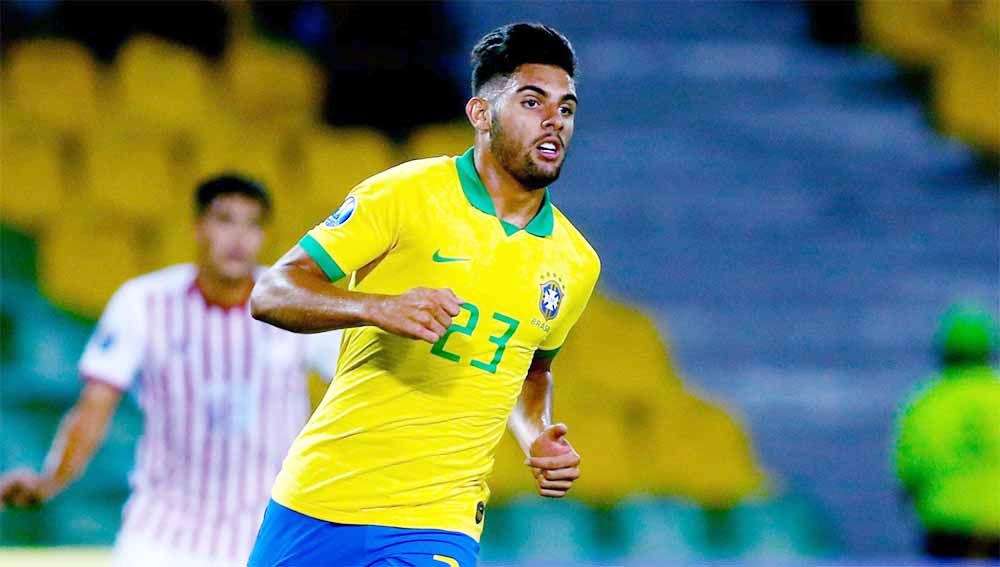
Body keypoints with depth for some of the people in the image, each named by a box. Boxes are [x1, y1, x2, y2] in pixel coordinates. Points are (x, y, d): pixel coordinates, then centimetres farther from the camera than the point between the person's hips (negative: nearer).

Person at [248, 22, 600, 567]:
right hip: (319, 499, -2)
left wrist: (538, 440, 6)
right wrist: (377, 306, -26)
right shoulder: (406, 193, -6)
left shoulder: (575, 265, 8)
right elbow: (270, 293, -9)